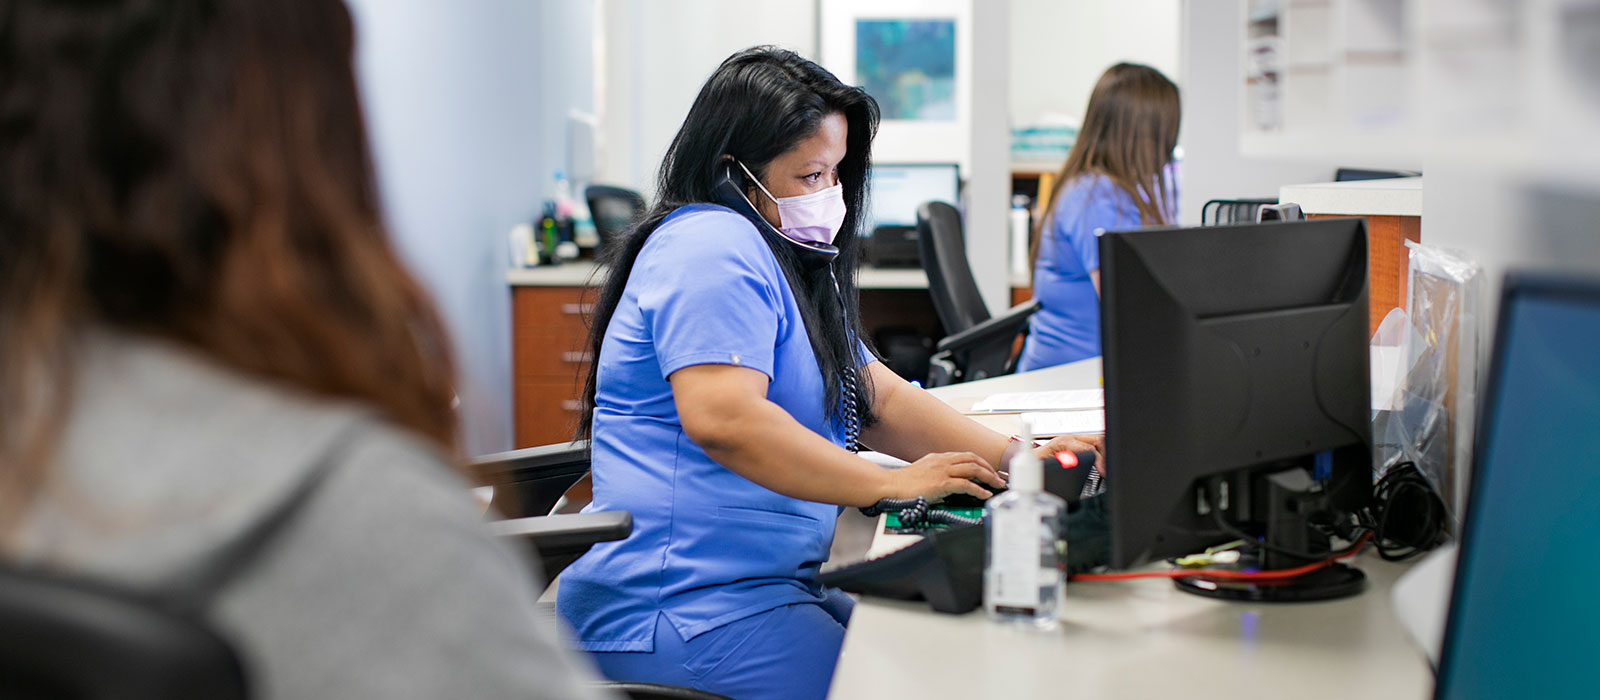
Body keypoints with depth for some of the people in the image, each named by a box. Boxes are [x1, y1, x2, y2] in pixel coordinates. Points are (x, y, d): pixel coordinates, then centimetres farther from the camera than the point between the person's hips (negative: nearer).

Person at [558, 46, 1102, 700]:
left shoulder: (786, 262, 21)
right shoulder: (713, 248, -13)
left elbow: (878, 395, 19)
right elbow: (721, 419, -27)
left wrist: (1018, 459, 6)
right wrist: (895, 484, -21)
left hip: (768, 585, 10)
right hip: (681, 610, -10)